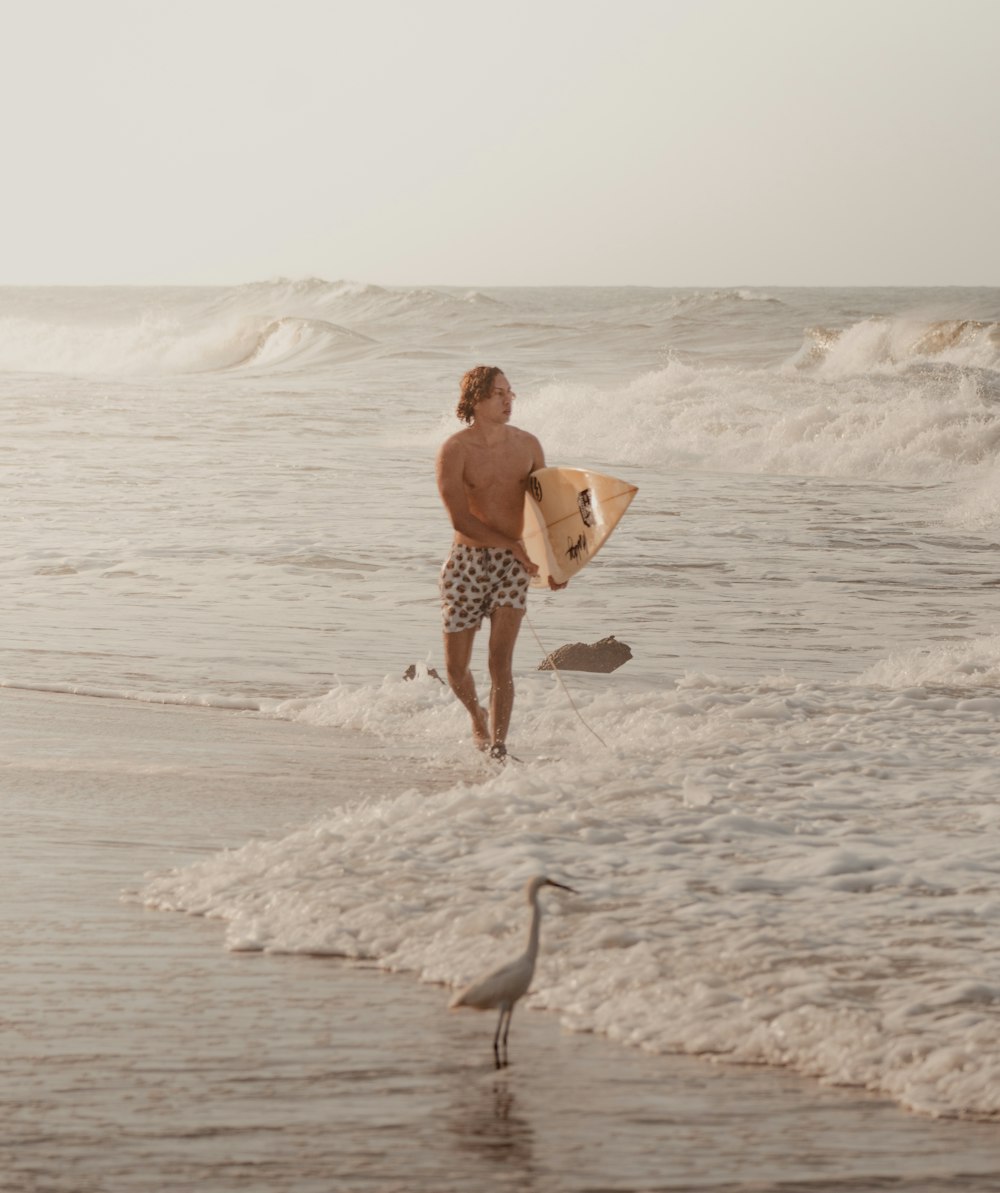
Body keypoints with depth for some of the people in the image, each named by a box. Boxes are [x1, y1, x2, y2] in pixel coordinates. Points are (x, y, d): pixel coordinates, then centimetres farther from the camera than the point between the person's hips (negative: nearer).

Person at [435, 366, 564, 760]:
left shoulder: (527, 445, 4)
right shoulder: (454, 451, -10)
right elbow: (460, 519, -15)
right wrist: (514, 545, -19)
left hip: (514, 562, 2)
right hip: (468, 560, -2)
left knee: (501, 662, -12)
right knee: (456, 670, 6)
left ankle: (498, 747, -8)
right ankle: (478, 716, 37)